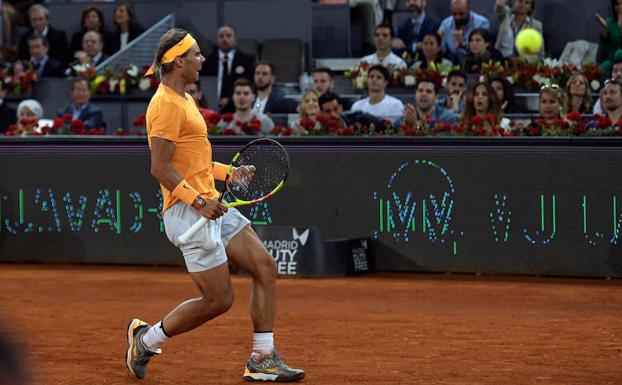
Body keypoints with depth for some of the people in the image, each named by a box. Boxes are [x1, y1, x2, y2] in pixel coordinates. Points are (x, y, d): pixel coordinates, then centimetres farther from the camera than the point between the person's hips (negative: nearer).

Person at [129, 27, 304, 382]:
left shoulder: (185, 100, 19)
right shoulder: (167, 105, -14)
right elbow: (161, 168, -21)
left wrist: (230, 173, 16)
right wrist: (198, 201, -25)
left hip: (211, 206, 10)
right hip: (188, 212, -10)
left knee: (266, 268, 3)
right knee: (219, 300, -6)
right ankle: (147, 337, 13)